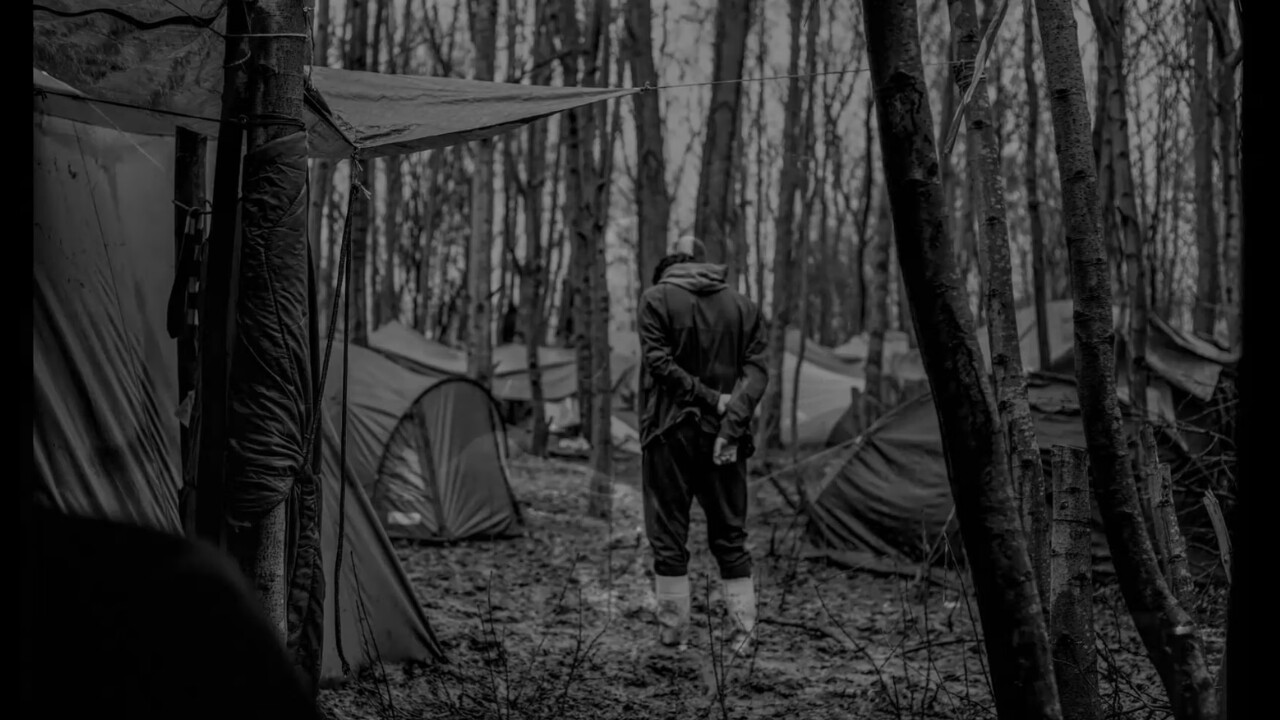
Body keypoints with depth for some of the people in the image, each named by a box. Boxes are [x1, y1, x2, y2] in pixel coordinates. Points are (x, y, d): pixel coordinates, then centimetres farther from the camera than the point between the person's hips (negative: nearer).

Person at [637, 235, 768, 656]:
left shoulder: (657, 300, -1)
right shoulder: (742, 305, 10)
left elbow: (660, 363, -12)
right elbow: (756, 369, -1)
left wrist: (710, 399, -10)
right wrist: (731, 419, -9)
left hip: (669, 431, -3)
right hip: (724, 435, 3)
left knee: (669, 537, 3)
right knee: (730, 535, 11)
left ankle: (672, 636, 5)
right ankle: (744, 634, 9)